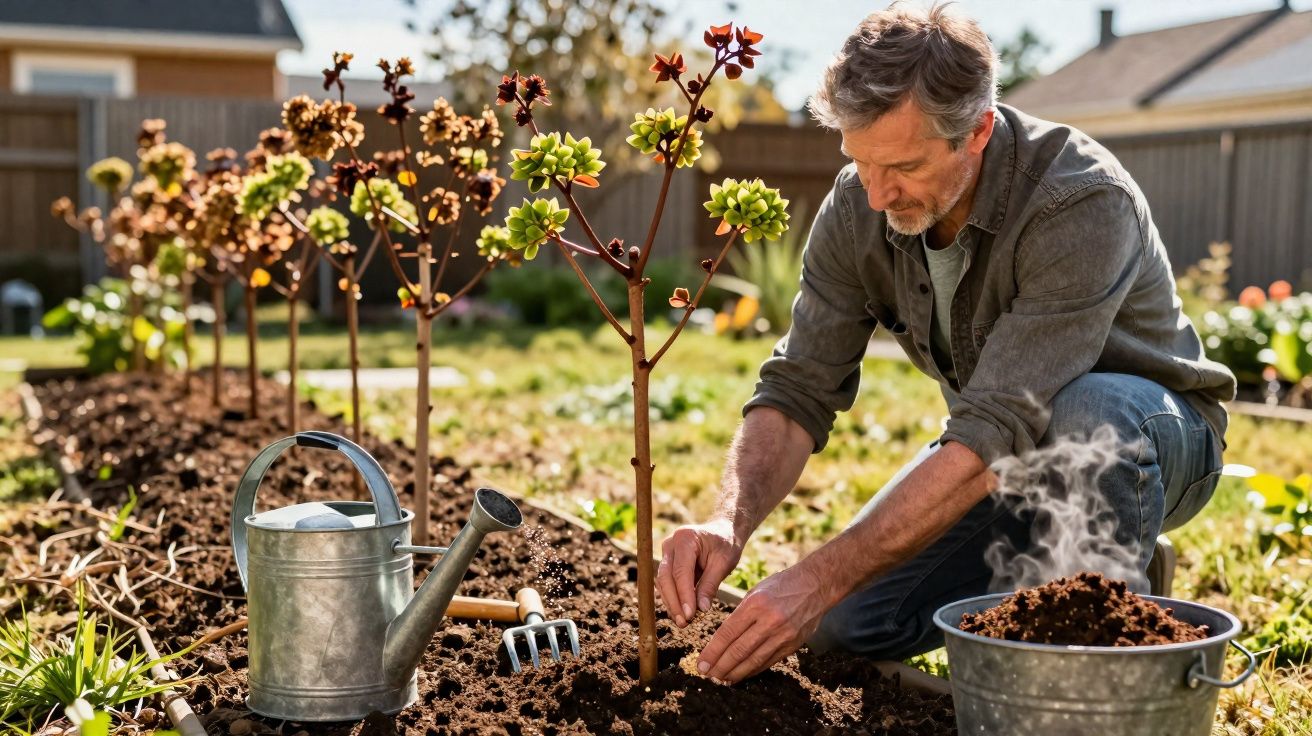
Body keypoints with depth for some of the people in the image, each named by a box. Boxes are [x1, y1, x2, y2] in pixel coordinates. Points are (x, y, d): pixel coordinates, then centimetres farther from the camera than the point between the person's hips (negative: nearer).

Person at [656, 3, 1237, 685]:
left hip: (1154, 432, -5)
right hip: (1002, 447, 5)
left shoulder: (1083, 203, -35)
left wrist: (823, 577, -45)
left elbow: (996, 433, -41)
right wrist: (729, 521, -36)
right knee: (842, 626, -9)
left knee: (1089, 410, -40)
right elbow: (798, 389, -16)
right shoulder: (858, 206, -16)